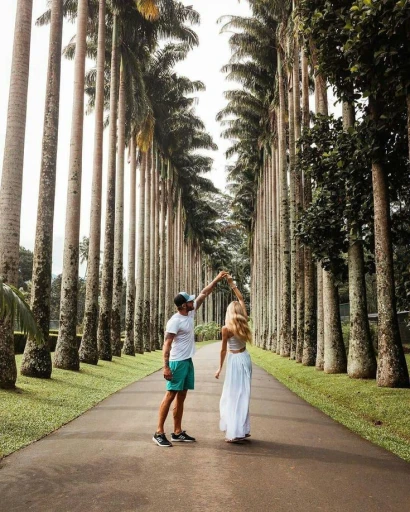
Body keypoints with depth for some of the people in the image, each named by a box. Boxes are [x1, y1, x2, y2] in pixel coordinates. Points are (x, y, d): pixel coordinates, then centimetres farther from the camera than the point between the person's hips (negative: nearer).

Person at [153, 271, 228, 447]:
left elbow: (204, 294, 15)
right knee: (170, 395, -7)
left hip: (188, 361, 9)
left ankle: (177, 433, 18)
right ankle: (159, 433, -2)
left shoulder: (190, 313, 7)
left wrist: (217, 280, 14)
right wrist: (166, 367, -25)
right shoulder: (175, 321, -18)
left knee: (181, 397, 11)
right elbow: (167, 344, -20)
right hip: (177, 363, -9)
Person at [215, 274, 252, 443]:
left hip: (235, 360, -6)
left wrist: (220, 368, 3)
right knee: (242, 394, 14)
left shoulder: (226, 328, -15)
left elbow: (223, 350, -8)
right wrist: (232, 284, 12)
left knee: (233, 395, 0)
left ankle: (235, 433, 2)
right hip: (245, 358, 7)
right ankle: (243, 429, 20)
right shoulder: (244, 322, 0)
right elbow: (241, 299, 10)